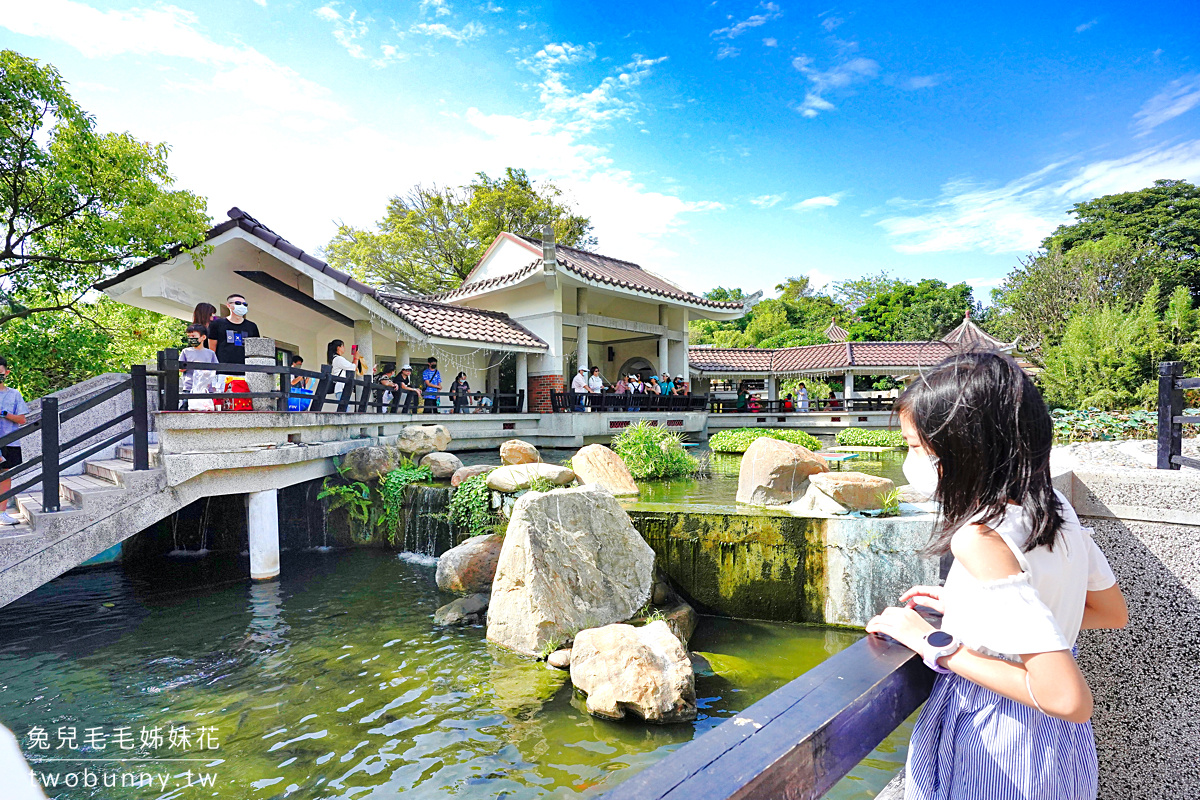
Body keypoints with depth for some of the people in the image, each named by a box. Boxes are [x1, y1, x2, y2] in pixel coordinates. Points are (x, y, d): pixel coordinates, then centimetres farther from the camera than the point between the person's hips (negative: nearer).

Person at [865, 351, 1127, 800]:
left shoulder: (981, 538, -29)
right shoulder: (1056, 509, -4)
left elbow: (1069, 699, -30)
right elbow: (1113, 614, 12)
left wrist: (936, 645, -23)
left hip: (992, 758, -7)